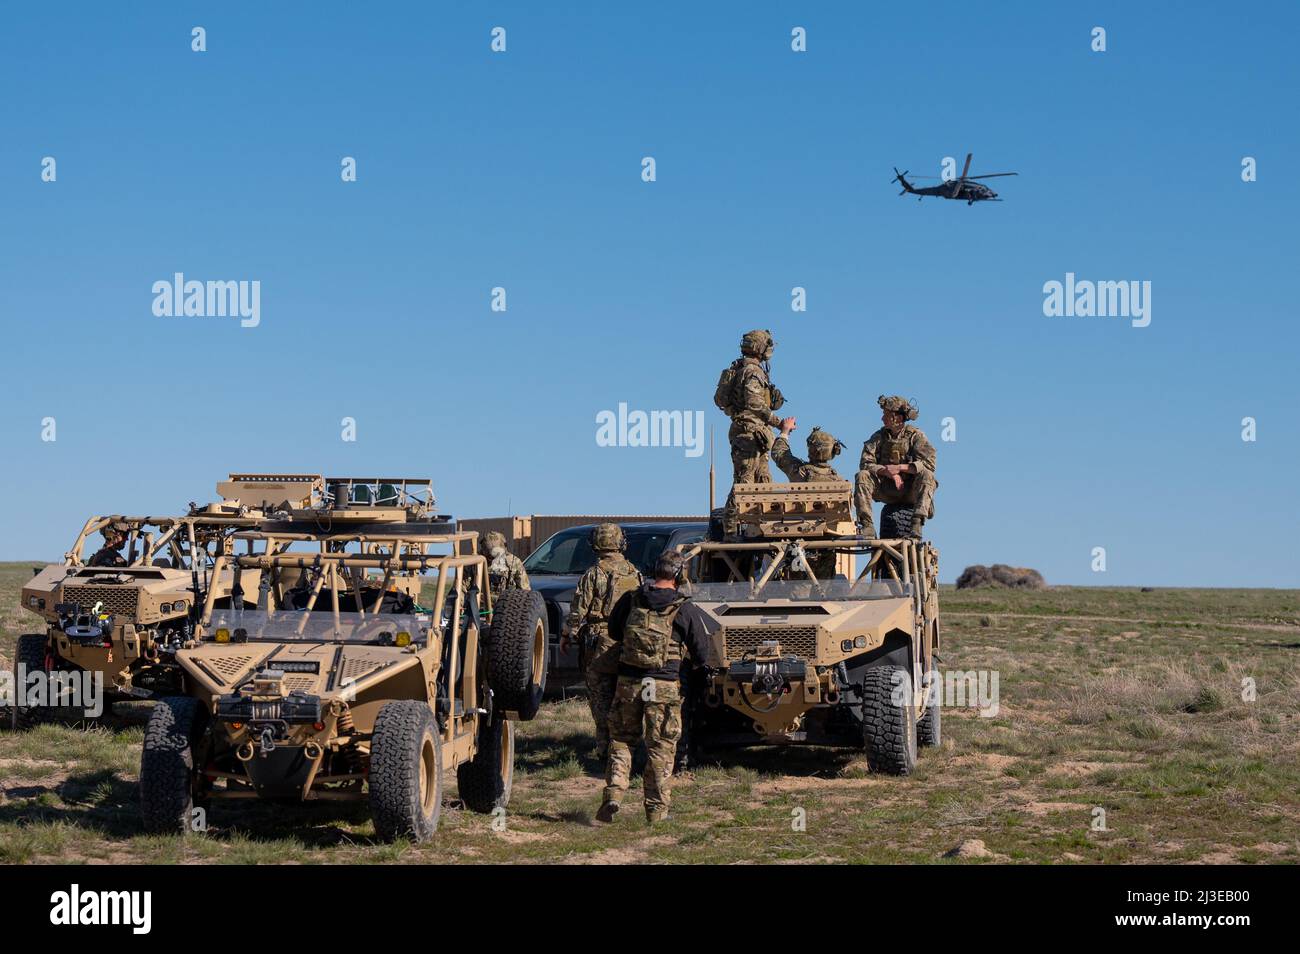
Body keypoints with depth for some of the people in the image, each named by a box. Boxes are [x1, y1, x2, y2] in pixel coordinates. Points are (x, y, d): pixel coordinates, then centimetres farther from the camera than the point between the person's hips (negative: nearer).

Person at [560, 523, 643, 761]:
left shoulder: (594, 574, -8)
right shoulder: (635, 573, 8)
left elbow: (578, 610, -7)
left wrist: (566, 635, 4)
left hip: (601, 645, -5)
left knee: (601, 700, 1)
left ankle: (606, 751, -2)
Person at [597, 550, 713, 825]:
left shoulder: (631, 600, 1)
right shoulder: (684, 609, -6)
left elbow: (614, 631, 18)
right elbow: (701, 653, 1)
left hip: (628, 681, 2)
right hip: (664, 685, -2)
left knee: (621, 740, 16)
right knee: (661, 749, 8)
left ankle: (613, 794, 1)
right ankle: (656, 810, 11)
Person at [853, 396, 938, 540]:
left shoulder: (915, 435, -4)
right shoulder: (879, 437, 4)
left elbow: (929, 464, -16)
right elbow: (865, 464, -5)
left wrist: (899, 467, -22)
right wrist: (888, 471, -21)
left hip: (910, 490, -3)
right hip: (886, 491, 3)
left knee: (926, 475, -30)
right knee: (862, 476, -20)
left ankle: (917, 523, -40)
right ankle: (867, 525, -30)